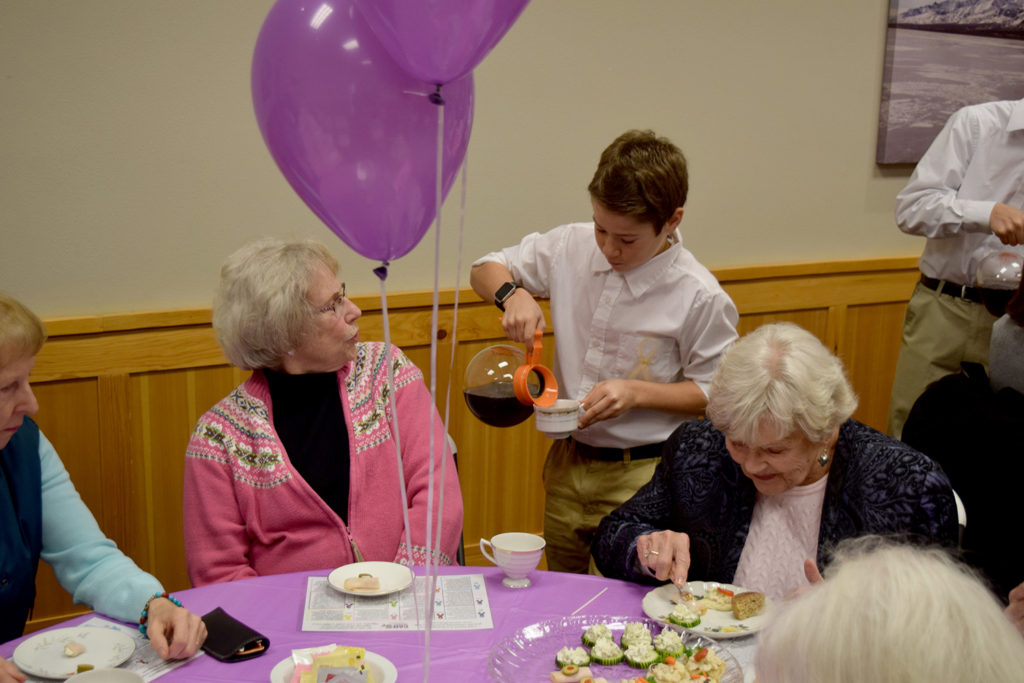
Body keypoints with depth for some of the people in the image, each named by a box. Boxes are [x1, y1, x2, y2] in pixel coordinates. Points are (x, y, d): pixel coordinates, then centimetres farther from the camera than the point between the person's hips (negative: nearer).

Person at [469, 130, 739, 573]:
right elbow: (485, 270, 10)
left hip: (641, 477, -5)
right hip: (567, 463, 5)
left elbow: (717, 393, -6)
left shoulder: (700, 298, -14)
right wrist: (513, 293, -12)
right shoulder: (571, 248, -2)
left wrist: (637, 392, -19)